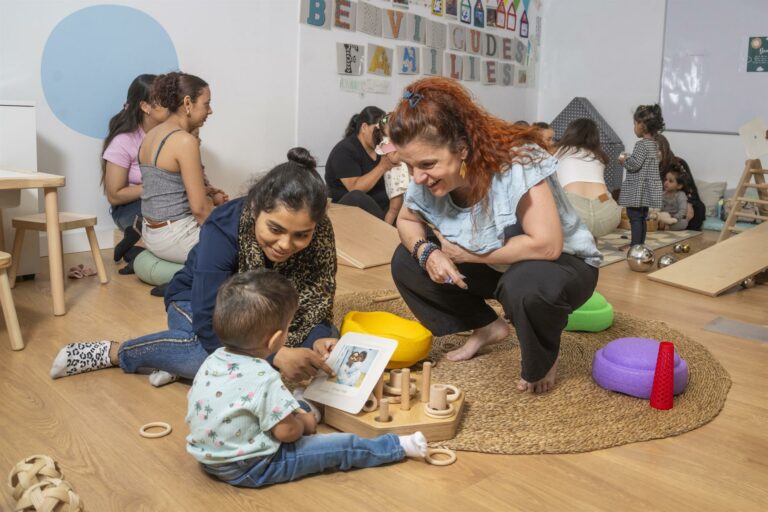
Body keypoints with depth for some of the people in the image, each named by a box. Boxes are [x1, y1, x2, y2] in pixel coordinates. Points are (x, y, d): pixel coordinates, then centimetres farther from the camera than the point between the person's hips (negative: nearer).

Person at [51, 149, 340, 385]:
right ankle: (115, 353, -12)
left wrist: (319, 339, -41)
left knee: (325, 339, -23)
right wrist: (275, 355, -50)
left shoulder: (320, 235, -24)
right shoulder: (224, 228, -33)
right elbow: (209, 325, -38)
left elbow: (315, 309, -18)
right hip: (198, 305, -4)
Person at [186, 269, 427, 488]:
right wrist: (305, 423, -1)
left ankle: (303, 406, 56)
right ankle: (399, 446, 12)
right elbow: (287, 432, -25)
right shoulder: (263, 379, -30)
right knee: (345, 447, -1)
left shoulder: (212, 360, -6)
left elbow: (193, 399, 8)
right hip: (249, 469, -8)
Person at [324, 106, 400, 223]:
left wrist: (393, 210, -16)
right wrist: (382, 167, -23)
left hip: (381, 208, 4)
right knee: (357, 197, -37)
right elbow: (355, 189, -22)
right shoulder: (344, 151, -10)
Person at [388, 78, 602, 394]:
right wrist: (426, 252, -20)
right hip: (499, 269, 6)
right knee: (405, 262, -6)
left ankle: (544, 362, -6)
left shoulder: (516, 161, -33)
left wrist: (466, 252, -27)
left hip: (562, 265, -6)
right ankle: (487, 327, 11)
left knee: (526, 284, -41)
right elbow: (406, 220, 3)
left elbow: (547, 245, -38)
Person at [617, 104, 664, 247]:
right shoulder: (654, 144, 13)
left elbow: (635, 164, -23)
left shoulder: (641, 144, -16)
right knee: (642, 217, 15)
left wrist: (624, 160, -5)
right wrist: (629, 158, 16)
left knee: (635, 216, -7)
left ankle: (635, 244, -7)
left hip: (638, 189, -10)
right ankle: (640, 243, 22)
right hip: (647, 188, 10)